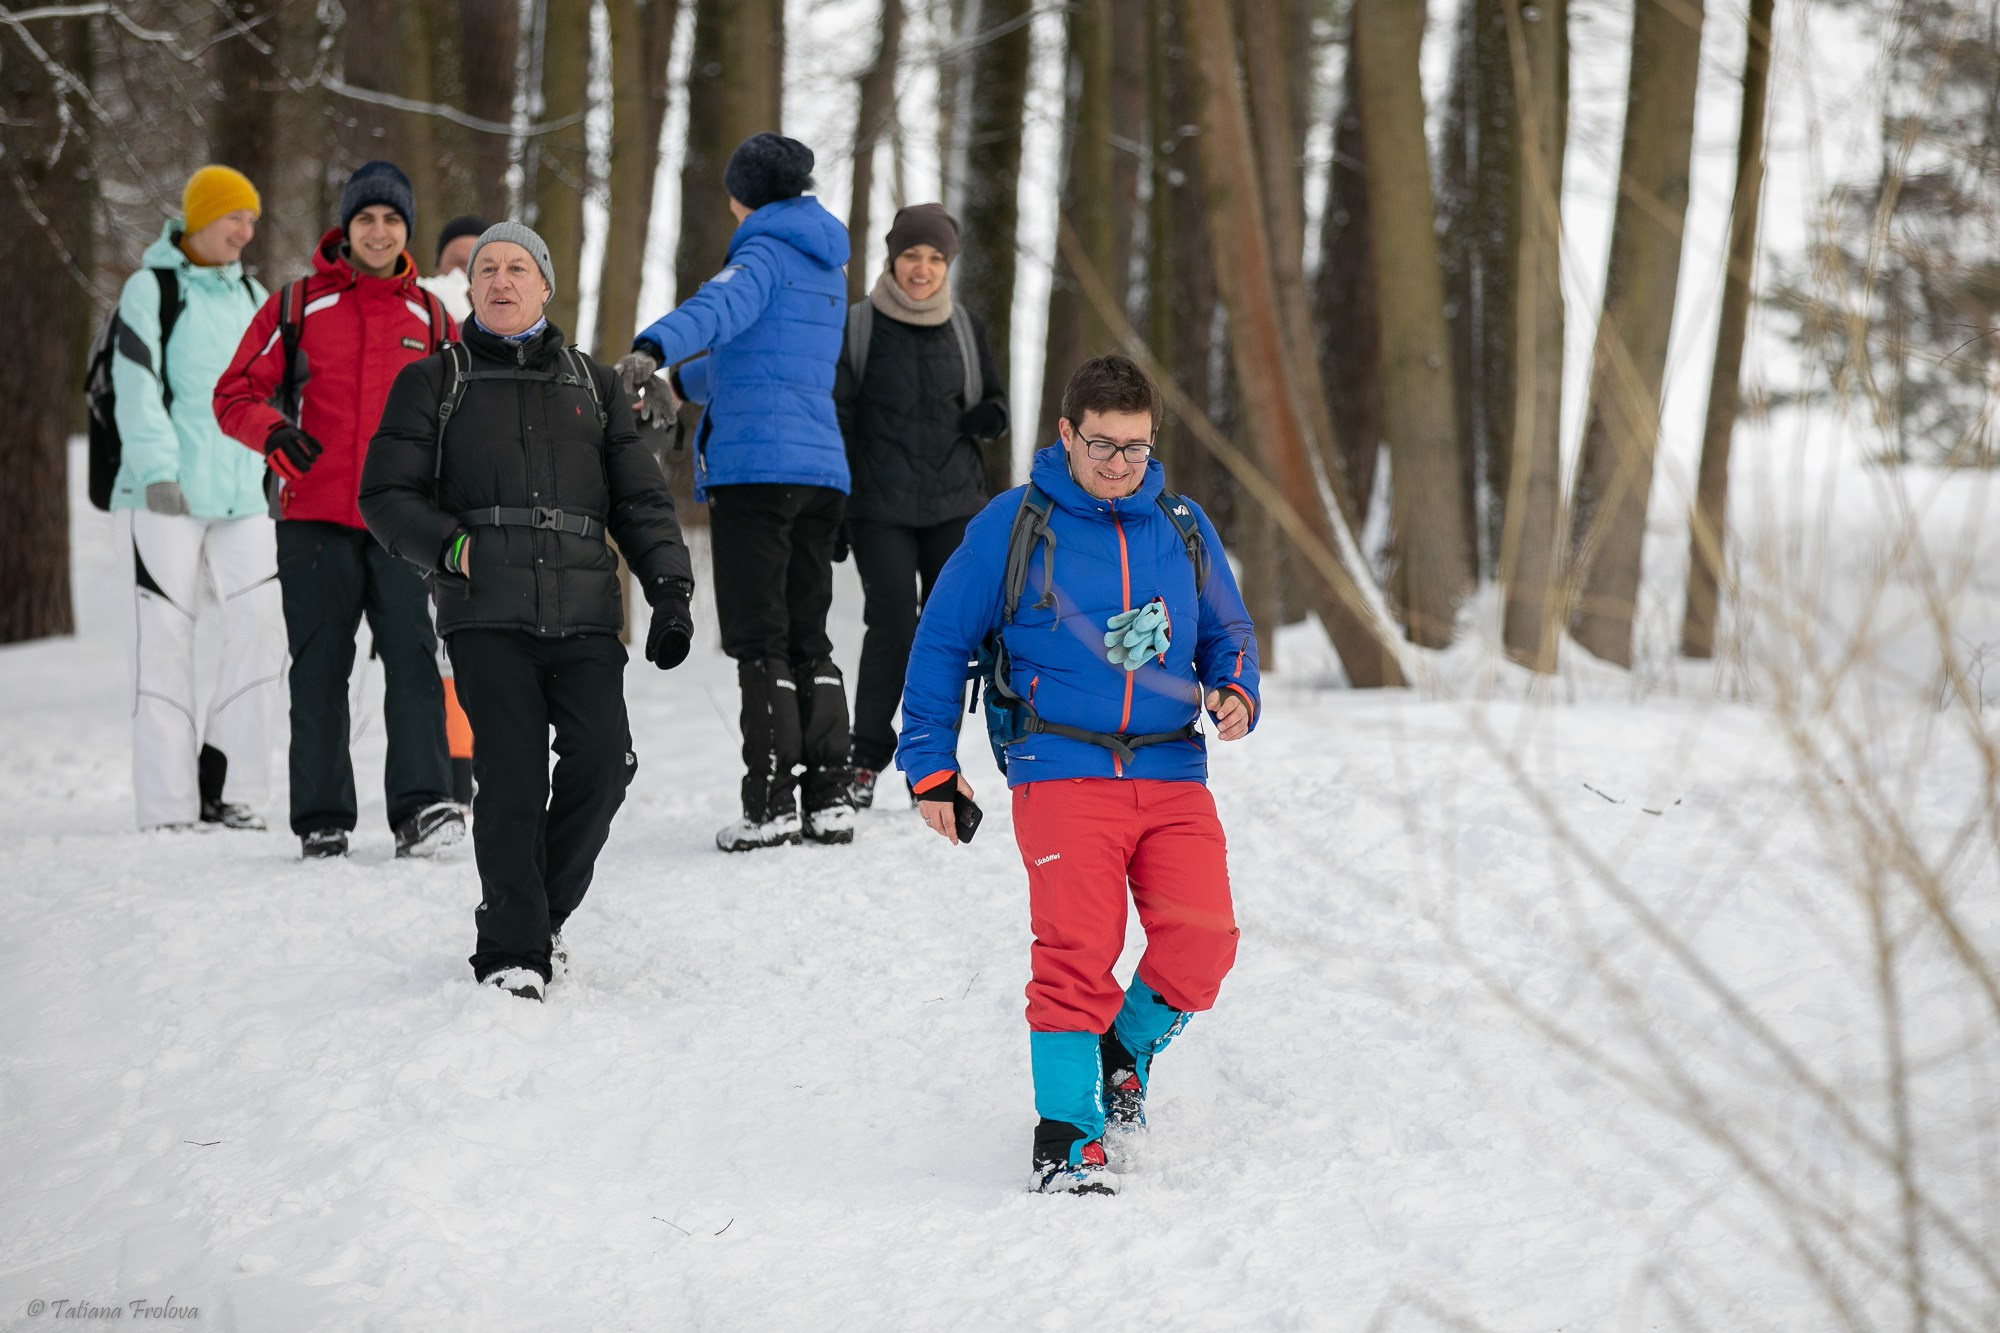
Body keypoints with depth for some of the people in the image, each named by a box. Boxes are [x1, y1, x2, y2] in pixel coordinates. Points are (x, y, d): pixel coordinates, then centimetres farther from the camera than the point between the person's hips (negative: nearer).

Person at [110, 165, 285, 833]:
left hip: (238, 493, 5)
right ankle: (168, 805, -1)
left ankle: (224, 784, -1)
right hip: (164, 496, -5)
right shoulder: (152, 288, -3)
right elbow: (136, 385, -12)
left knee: (263, 622, -8)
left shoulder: (251, 295, 16)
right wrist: (158, 470, -22)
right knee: (166, 636, -3)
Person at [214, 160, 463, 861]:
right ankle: (322, 821, 8)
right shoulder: (298, 307, 7)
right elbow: (235, 394, 5)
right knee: (320, 668, 3)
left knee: (412, 656, -13)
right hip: (315, 519, -1)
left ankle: (421, 807, -19)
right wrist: (271, 429, -16)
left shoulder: (431, 318, 13)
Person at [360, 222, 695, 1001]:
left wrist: (670, 593, 7)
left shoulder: (591, 385, 22)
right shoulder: (434, 383, 15)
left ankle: (541, 912, 9)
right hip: (486, 615, -2)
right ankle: (511, 952, -5)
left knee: (602, 760, -13)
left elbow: (641, 500, 20)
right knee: (512, 775, -13)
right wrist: (451, 548, -9)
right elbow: (387, 495, 9)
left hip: (583, 614, 2)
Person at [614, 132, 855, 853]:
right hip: (822, 467, 8)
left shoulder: (764, 252, -4)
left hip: (756, 465, -8)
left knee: (759, 639, -6)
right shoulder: (827, 267, 21)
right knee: (808, 638, 11)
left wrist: (651, 348, -45)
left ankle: (771, 800, -10)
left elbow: (723, 306, -28)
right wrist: (681, 381, 45)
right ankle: (830, 797, 8)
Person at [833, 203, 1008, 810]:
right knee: (893, 623, -13)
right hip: (880, 506, -3)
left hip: (956, 505, 3)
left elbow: (996, 408, 19)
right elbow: (836, 418, 1)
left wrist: (980, 417, -6)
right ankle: (866, 758, 0)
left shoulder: (966, 327, 10)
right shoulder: (857, 326, 1)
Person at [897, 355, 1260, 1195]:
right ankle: (1066, 1137, -7)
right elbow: (941, 642, 9)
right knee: (1077, 951, -16)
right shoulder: (1013, 527, 3)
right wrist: (931, 765, 7)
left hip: (1172, 774, 3)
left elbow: (1230, 632, 25)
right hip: (1063, 773, -3)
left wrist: (1235, 693, 2)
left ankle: (1128, 1048, 18)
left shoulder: (1184, 529, 13)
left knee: (1201, 938, -12)